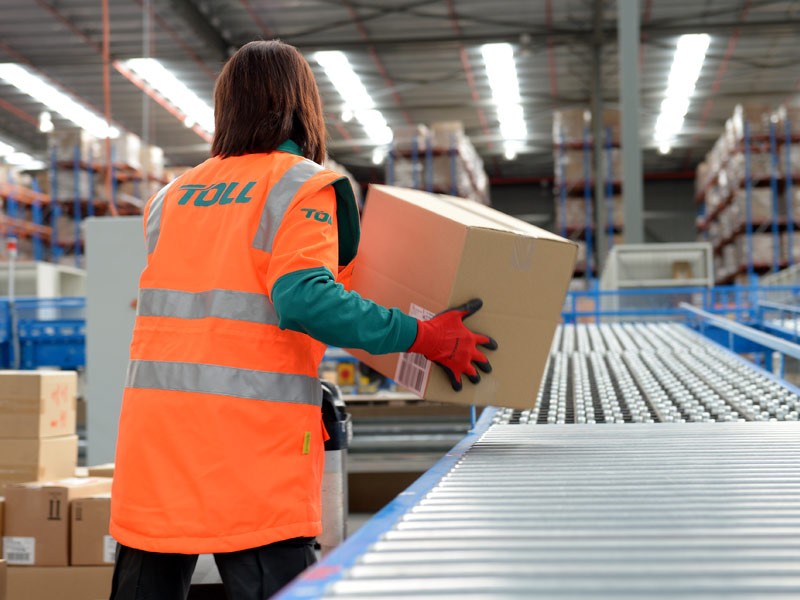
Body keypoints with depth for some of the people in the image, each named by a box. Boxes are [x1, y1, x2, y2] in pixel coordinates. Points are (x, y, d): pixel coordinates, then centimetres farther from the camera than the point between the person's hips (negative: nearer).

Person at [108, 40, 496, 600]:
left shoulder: (172, 197, 18)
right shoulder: (303, 185, -1)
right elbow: (304, 299, -17)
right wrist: (422, 337, -13)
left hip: (153, 428, 6)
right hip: (252, 435, -6)